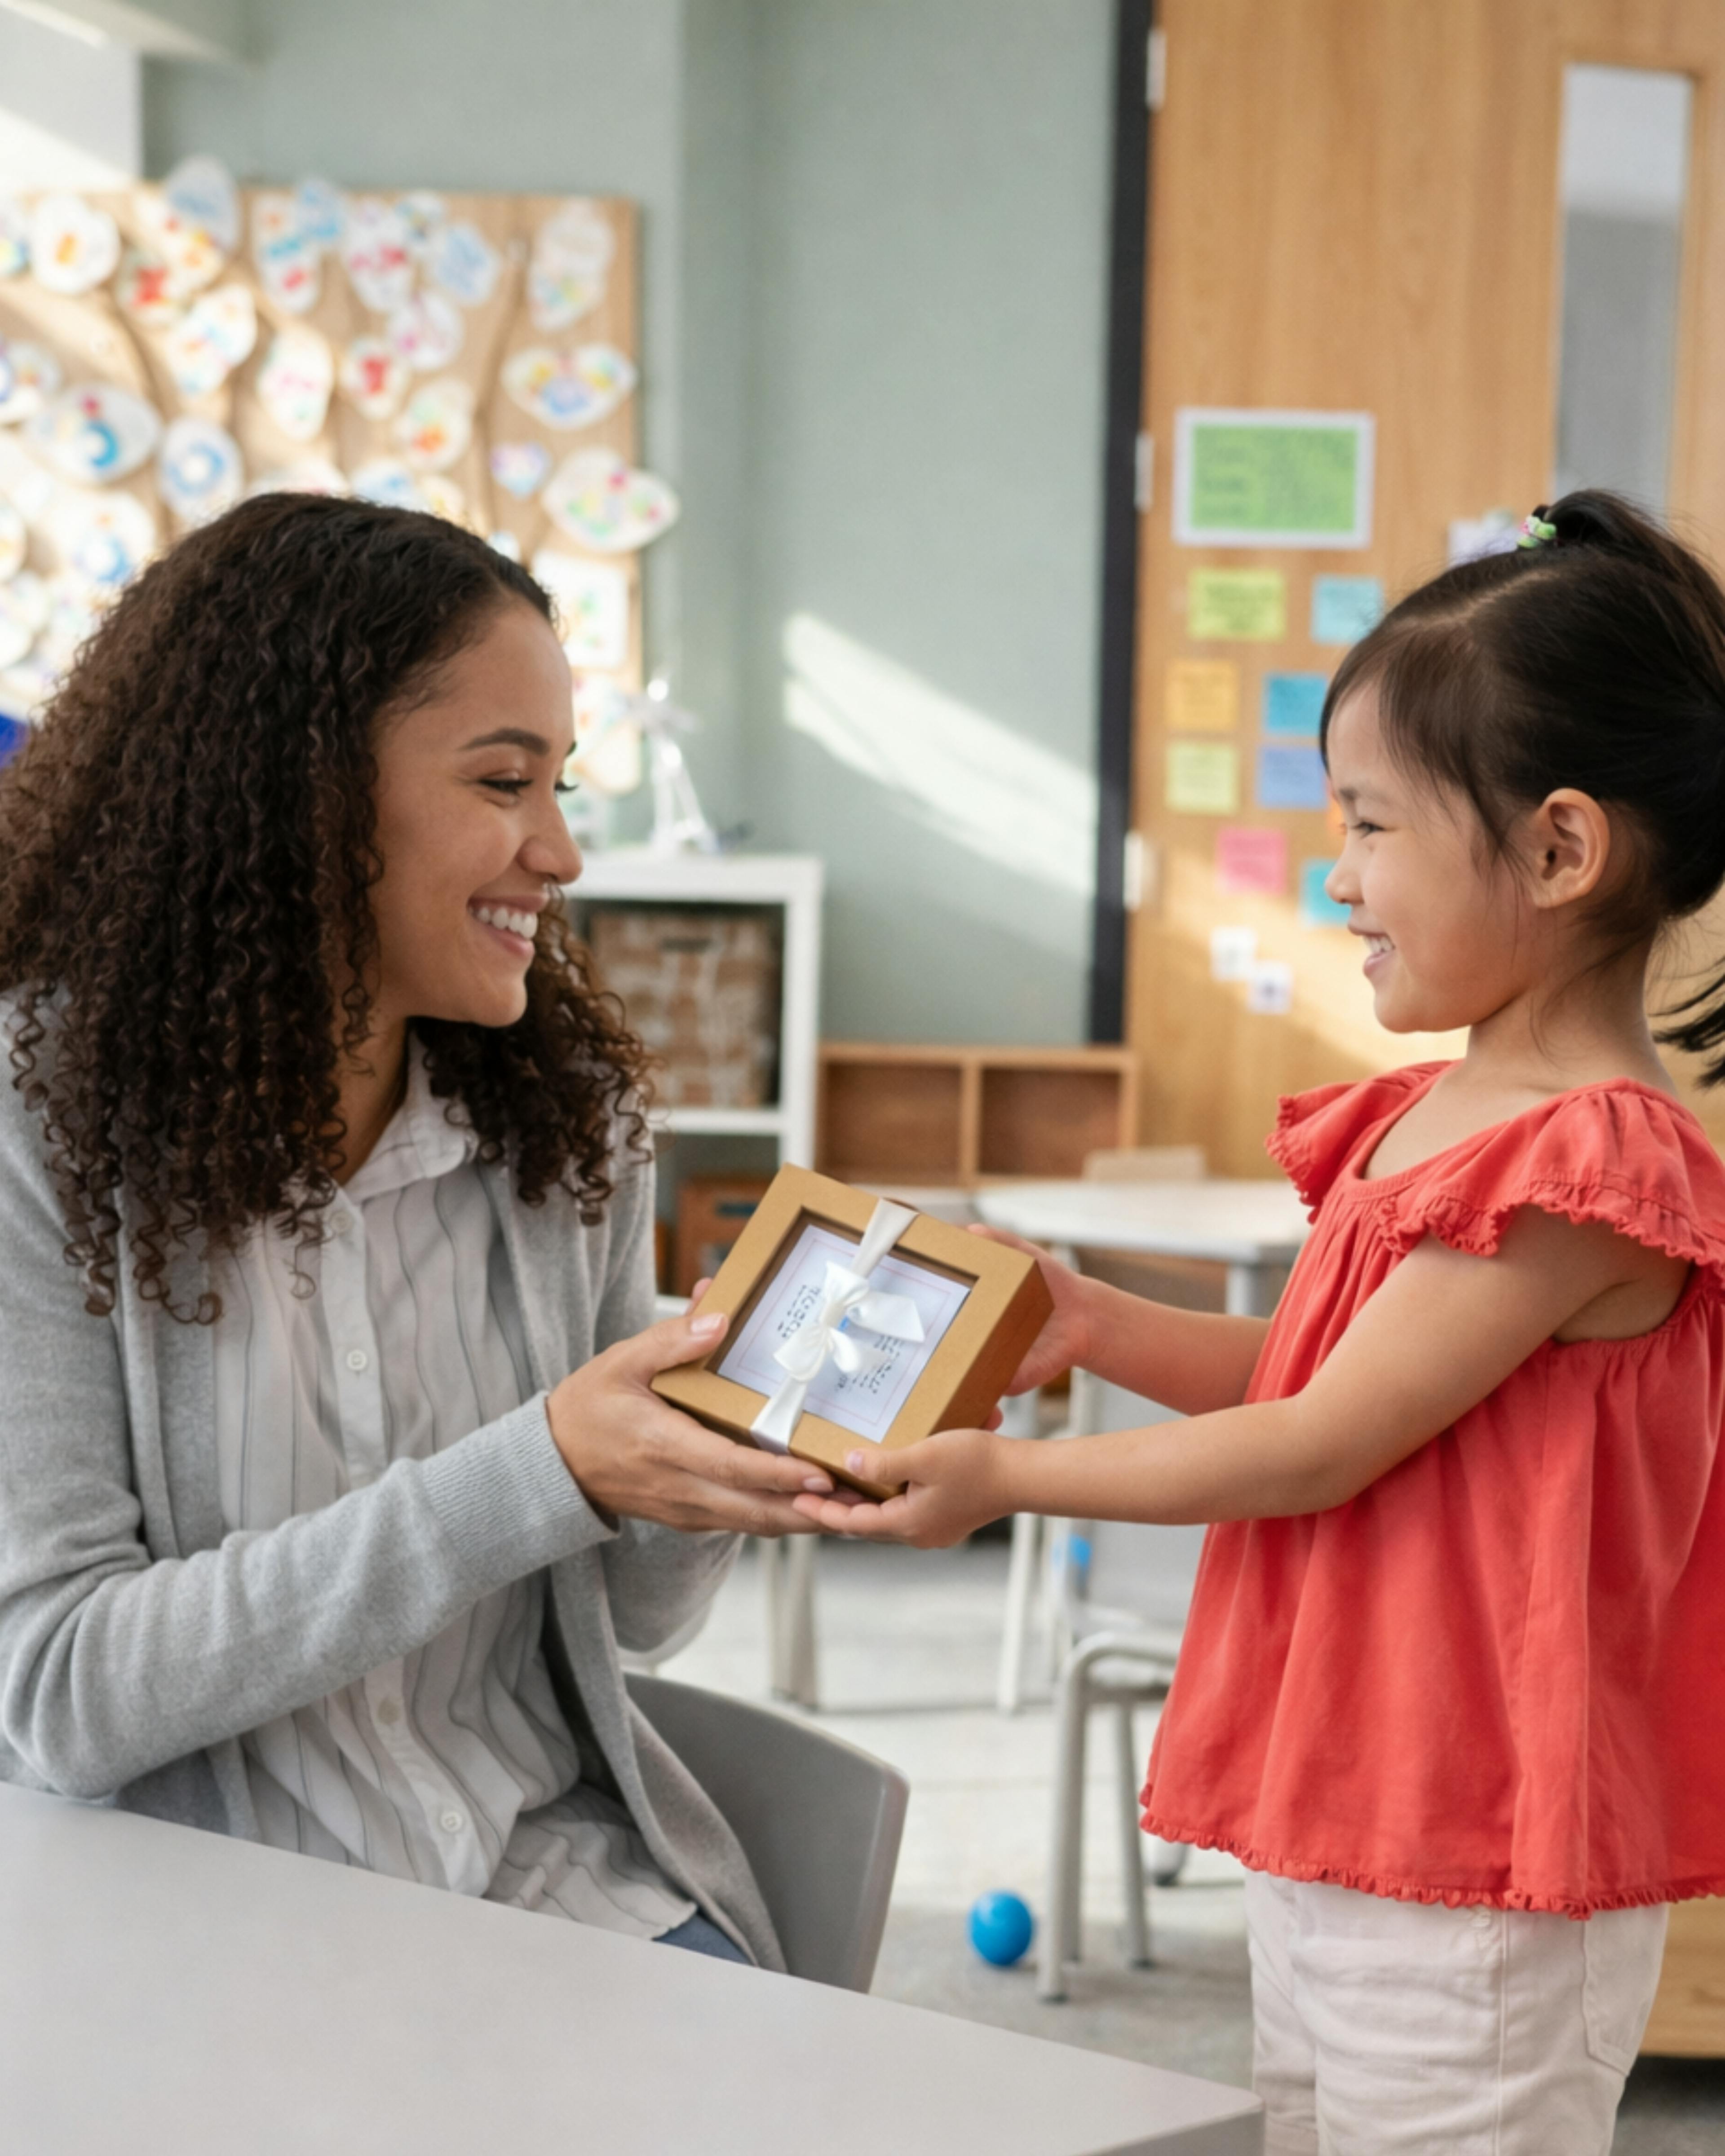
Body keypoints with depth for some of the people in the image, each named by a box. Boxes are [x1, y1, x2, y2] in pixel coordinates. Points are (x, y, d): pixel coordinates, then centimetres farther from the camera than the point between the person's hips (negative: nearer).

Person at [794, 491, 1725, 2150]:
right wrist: (1092, 1325, 2)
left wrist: (1005, 1480, -14)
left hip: (1469, 1886, -9)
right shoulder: (1430, 1115, 9)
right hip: (1325, 1823, 9)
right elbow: (1306, 1374, 16)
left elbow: (1319, 1448, -20)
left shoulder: (1589, 1161, -21)